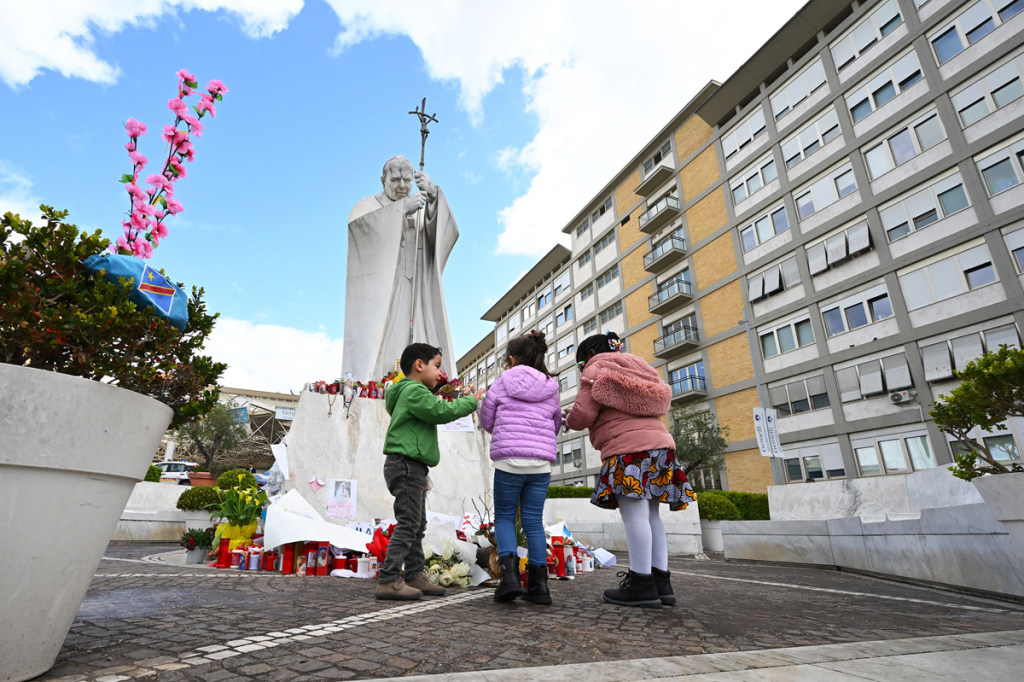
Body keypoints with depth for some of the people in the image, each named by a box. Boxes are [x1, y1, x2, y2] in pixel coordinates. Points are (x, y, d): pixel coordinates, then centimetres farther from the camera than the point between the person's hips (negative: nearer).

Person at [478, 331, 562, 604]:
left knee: (504, 517, 12)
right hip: (541, 462, 3)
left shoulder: (503, 382, 0)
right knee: (533, 520, 11)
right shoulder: (551, 389, 10)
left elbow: (486, 421, 8)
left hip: (509, 460, -3)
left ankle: (509, 572, -5)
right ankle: (539, 584, 12)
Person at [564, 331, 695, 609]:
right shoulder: (638, 370, 27)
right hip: (659, 440, 9)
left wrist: (569, 419, 14)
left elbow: (583, 414, -8)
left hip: (628, 448, -8)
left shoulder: (596, 369, 2)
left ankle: (642, 585, -8)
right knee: (650, 515, 9)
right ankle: (661, 582, 10)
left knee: (635, 514, -9)